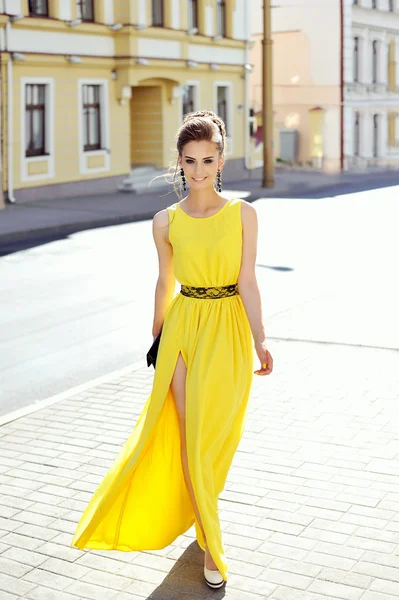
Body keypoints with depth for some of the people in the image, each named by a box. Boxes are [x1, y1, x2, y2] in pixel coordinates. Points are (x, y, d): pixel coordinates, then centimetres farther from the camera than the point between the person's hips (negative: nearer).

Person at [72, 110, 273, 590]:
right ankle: (211, 547, 14)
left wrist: (260, 340, -13)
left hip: (228, 330, -1)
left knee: (213, 437, 6)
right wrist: (156, 336, 18)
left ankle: (199, 502, 39)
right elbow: (165, 284, 12)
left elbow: (247, 282, -5)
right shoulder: (166, 221, 2)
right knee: (191, 437, 0)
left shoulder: (243, 213, -2)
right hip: (184, 328, 1)